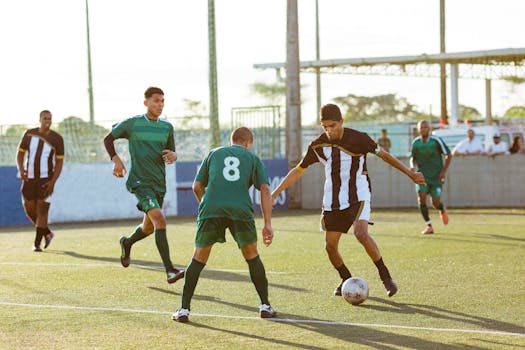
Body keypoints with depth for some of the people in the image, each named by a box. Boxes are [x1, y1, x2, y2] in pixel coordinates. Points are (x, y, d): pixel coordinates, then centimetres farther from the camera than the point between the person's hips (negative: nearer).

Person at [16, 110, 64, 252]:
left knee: (42, 210, -9)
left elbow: (59, 162, -1)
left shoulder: (57, 138, -2)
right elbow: (20, 153, 10)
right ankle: (47, 233, 28)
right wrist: (20, 169, -9)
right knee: (29, 210, 6)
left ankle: (37, 243, -3)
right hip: (29, 178, 3)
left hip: (46, 180, -3)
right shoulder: (29, 134, 3)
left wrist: (53, 182, -11)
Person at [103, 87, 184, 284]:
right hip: (140, 181, -6)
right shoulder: (132, 124, -2)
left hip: (159, 183, 6)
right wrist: (116, 160, -5)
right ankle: (170, 271, -25)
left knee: (149, 227, 16)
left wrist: (172, 156, -6)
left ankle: (127, 243, 50)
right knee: (160, 220, -23)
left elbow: (172, 152, 18)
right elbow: (108, 139, 10)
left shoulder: (167, 127, 10)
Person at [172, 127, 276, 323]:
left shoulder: (214, 154, 25)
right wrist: (268, 224, 5)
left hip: (210, 209, 1)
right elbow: (265, 190, 7)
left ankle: (184, 309, 7)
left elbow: (197, 186, 20)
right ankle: (265, 306, 17)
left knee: (199, 258, 13)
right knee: (252, 255, 20)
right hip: (241, 210, 0)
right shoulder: (252, 158, 21)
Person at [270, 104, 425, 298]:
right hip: (332, 201, 4)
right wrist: (273, 194, 6)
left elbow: (383, 155, 1)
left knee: (361, 233, -27)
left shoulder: (358, 138, -11)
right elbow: (298, 171, 9)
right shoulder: (317, 146, -1)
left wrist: (410, 173, 2)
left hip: (358, 197, -4)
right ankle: (346, 279, 25)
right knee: (330, 246, 0)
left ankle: (385, 276, -12)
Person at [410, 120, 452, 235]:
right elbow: (413, 158, 15)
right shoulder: (415, 142, 0)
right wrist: (412, 166, -8)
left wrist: (444, 170, -11)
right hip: (422, 175, 2)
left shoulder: (436, 140, -10)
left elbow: (448, 155, -2)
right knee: (421, 198, -17)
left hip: (436, 175, -2)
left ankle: (443, 211, 36)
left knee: (435, 203, -4)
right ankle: (429, 226, -5)